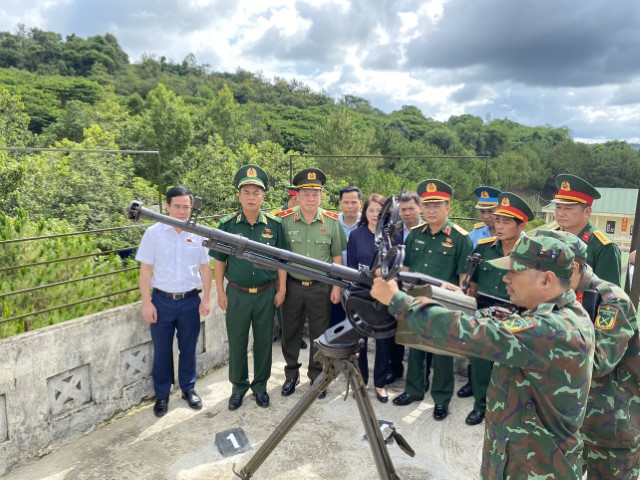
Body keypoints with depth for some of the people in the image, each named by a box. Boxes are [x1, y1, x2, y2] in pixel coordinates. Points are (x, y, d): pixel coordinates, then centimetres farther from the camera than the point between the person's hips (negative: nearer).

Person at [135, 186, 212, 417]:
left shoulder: (198, 234, -1)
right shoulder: (154, 233, -5)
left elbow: (205, 267, 6)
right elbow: (145, 269, -3)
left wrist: (206, 298, 3)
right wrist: (147, 303, -6)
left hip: (190, 300, 1)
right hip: (162, 300, -1)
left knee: (188, 348, 14)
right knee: (162, 351, 11)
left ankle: (188, 389, 34)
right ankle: (162, 395, 29)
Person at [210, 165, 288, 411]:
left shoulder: (274, 224, -4)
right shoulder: (227, 225, -5)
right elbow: (219, 261, 1)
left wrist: (281, 289, 0)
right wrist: (220, 292, -1)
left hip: (266, 294, 1)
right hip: (237, 294, 0)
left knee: (264, 341, 12)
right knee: (237, 342, 11)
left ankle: (260, 385, 31)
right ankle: (238, 386, 31)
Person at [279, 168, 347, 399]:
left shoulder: (332, 221, -3)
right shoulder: (285, 220, -6)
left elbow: (337, 256, 3)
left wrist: (336, 287, 0)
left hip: (321, 287, 0)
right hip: (292, 285, 0)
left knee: (319, 334, 11)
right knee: (290, 332, 13)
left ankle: (316, 376, 29)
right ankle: (291, 374, 33)